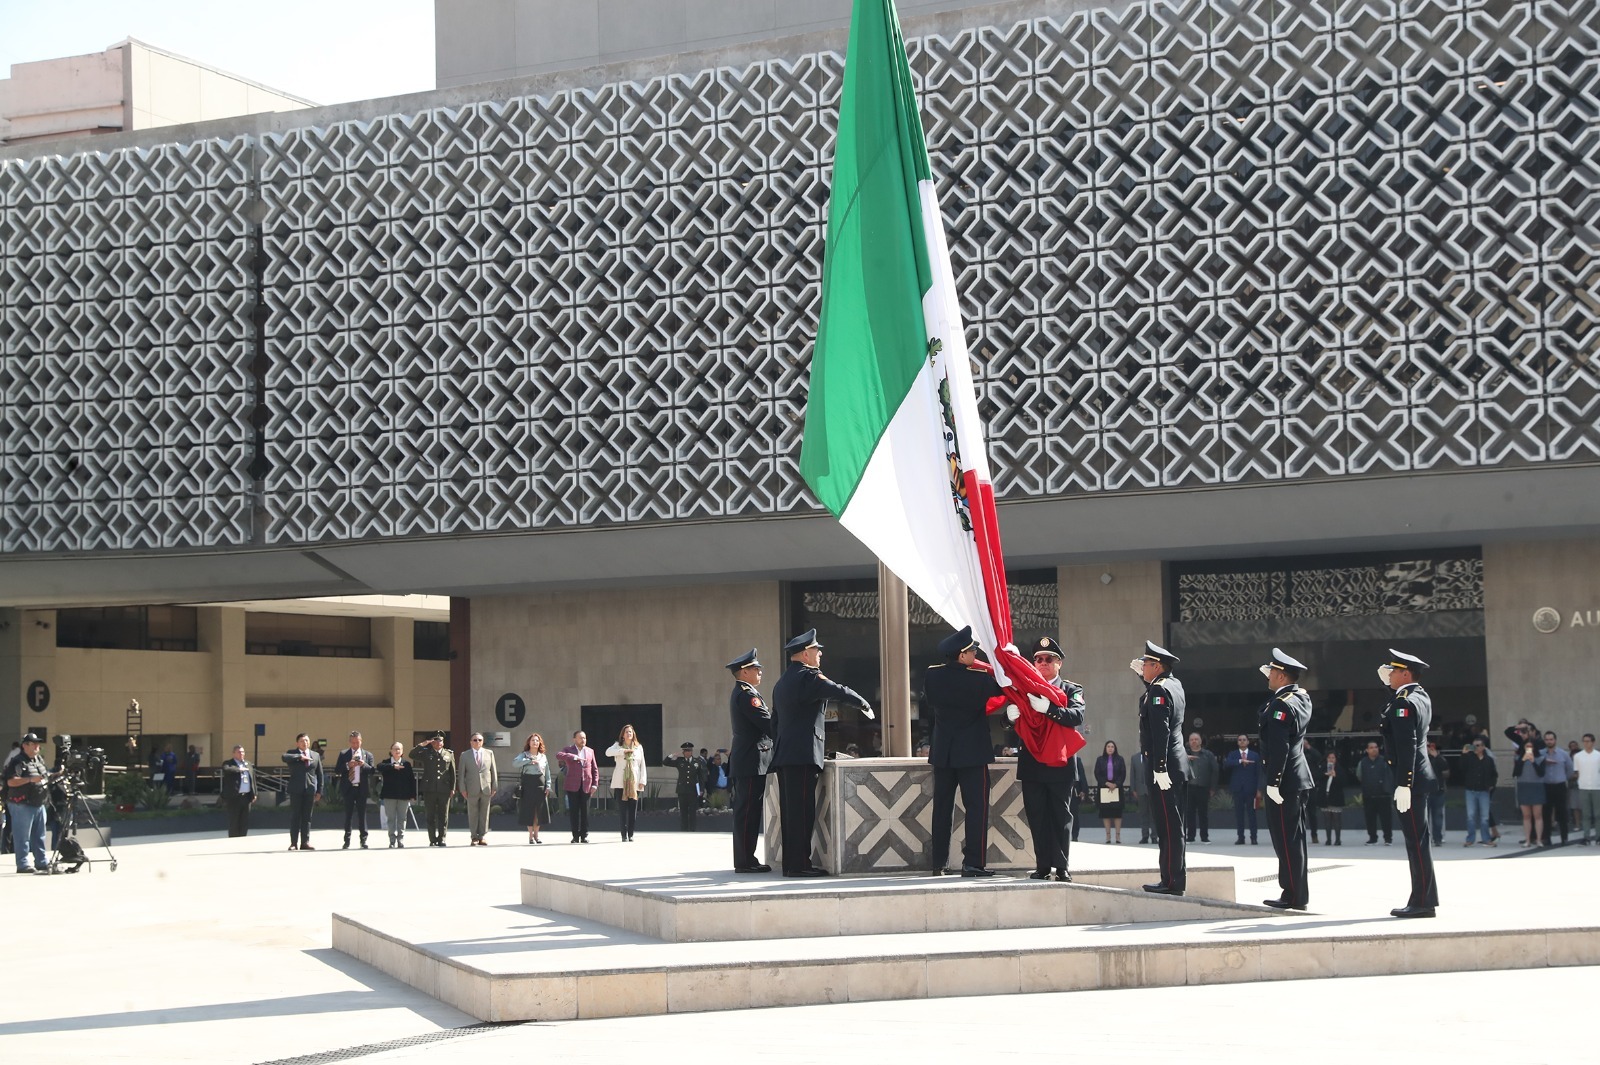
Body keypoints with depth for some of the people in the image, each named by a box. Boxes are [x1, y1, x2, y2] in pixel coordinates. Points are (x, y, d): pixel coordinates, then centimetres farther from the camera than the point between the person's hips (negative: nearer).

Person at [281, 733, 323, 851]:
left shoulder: (316, 755, 13)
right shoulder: (292, 753, 4)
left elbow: (319, 774, 13)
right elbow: (284, 757, -20)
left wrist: (319, 791, 7)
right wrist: (300, 757, -20)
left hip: (310, 789, 3)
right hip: (296, 789, -3)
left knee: (307, 817, 4)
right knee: (295, 816, -1)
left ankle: (305, 842, 8)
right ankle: (294, 843, 1)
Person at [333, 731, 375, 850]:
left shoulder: (368, 754, 10)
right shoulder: (343, 754, 8)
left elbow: (372, 771, 1)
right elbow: (337, 770, 0)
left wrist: (364, 765, -16)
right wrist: (348, 765, -15)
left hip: (362, 788, 0)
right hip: (348, 788, 0)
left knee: (362, 814, 2)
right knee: (348, 815, 3)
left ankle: (363, 840, 5)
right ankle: (347, 841, 7)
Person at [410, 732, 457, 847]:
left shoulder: (449, 754, 12)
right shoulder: (426, 754, 10)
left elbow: (452, 772, 9)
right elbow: (412, 755, -4)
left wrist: (452, 788, 3)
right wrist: (422, 745, -11)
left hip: (444, 790, 0)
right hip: (429, 790, 0)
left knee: (443, 816, 0)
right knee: (430, 816, 2)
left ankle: (441, 839, 4)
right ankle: (432, 840, 6)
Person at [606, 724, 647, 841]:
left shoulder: (639, 747, 13)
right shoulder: (618, 745, 9)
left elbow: (642, 765, 11)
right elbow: (608, 752, -12)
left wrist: (642, 781, 2)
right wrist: (625, 751, -16)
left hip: (634, 783, 1)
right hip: (620, 783, -1)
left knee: (633, 810, -1)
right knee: (623, 810, -5)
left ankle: (631, 834, 6)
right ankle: (624, 835, -4)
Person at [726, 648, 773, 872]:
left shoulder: (739, 693, 20)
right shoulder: (747, 694, -13)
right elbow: (768, 723, -18)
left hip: (742, 762, 11)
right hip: (752, 761, -11)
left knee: (745, 811, 12)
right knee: (748, 811, -9)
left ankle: (744, 859, 17)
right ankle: (745, 861, -8)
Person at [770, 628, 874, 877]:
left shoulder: (781, 683, 21)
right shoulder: (808, 677, -9)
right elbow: (840, 692, -9)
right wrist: (865, 706, 8)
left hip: (783, 756, 9)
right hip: (803, 755, -9)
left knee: (790, 810, 9)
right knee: (802, 810, -10)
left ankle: (791, 862, 10)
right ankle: (799, 863, -12)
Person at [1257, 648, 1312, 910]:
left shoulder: (1282, 705, -18)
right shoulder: (1301, 697, 11)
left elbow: (1278, 747, -22)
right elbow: (1263, 717, 20)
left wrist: (1273, 782, -21)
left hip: (1284, 781, -10)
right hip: (1299, 779, 10)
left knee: (1286, 839, -5)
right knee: (1292, 838, 14)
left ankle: (1293, 896, -3)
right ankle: (1297, 894, 20)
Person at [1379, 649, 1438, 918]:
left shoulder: (1404, 703, -16)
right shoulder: (1422, 696, 13)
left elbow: (1407, 746, -22)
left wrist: (1404, 785, -23)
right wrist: (1389, 684, 20)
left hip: (1410, 780, -10)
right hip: (1419, 778, 10)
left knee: (1416, 841, -7)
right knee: (1418, 840, 14)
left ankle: (1422, 902, -5)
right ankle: (1425, 898, 19)